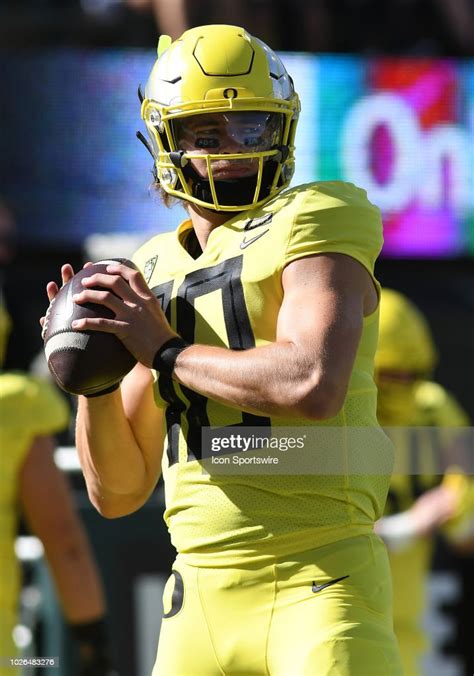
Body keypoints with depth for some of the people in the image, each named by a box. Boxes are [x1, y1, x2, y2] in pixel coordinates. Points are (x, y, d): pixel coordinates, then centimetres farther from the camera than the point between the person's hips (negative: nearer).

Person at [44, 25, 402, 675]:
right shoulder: (156, 275, 16)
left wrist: (166, 353, -11)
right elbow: (118, 492, 18)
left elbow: (313, 386, -23)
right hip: (204, 592, 6)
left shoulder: (311, 230, -3)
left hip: (319, 587, -6)